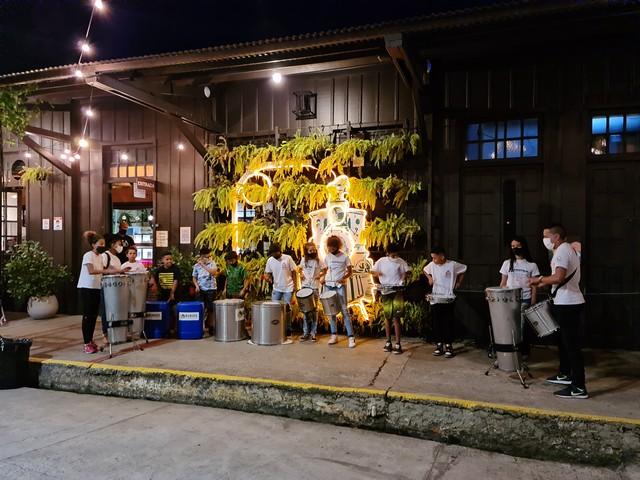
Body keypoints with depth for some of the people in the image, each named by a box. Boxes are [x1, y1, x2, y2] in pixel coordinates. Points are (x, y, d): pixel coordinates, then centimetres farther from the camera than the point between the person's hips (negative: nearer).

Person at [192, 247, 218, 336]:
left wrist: (203, 265, -20)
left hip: (211, 289, -1)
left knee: (210, 309, 3)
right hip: (201, 290, 1)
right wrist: (196, 285, -6)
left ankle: (210, 326, 14)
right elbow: (194, 277, 11)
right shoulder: (196, 266, 2)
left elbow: (214, 272, -20)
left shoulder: (212, 263, -2)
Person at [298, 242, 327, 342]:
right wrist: (301, 275, 3)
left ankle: (313, 333, 10)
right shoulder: (303, 260, 6)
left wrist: (320, 275, -11)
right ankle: (306, 332, 13)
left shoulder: (318, 261, -2)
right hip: (305, 286, 3)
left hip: (315, 287, -2)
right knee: (305, 310, 6)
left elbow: (325, 270, 5)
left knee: (314, 310, 4)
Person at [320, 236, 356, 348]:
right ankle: (334, 335, 17)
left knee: (344, 310, -10)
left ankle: (351, 337, -8)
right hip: (328, 285, 4)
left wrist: (343, 278, -19)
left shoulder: (344, 257, -5)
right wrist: (323, 277, -1)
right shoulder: (327, 257, 7)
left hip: (340, 286, -4)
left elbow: (350, 271, -1)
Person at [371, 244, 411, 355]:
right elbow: (373, 272, 9)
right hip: (386, 291, 2)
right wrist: (376, 274, -14)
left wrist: (405, 276, -15)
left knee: (396, 317, -6)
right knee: (387, 317, 10)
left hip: (397, 290, -2)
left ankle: (397, 344, -2)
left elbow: (407, 272, 8)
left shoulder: (401, 262, -3)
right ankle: (388, 342, 20)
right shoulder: (381, 262, -1)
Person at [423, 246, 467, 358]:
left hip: (449, 298, -3)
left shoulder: (453, 265, -9)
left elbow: (464, 270, 8)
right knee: (437, 323, 7)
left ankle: (449, 346, 10)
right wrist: (429, 278, 4)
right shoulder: (432, 265, 0)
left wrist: (458, 283, 3)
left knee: (448, 323, 1)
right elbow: (425, 270, 21)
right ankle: (439, 345, 18)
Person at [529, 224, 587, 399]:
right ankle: (565, 375, 33)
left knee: (571, 344, -8)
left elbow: (558, 277, -29)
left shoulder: (562, 250, -17)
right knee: (564, 340, 21)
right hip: (568, 302, 11)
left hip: (567, 304, -11)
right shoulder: (568, 249, 16)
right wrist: (544, 282, 15)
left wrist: (540, 279, -14)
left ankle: (579, 387, -4)